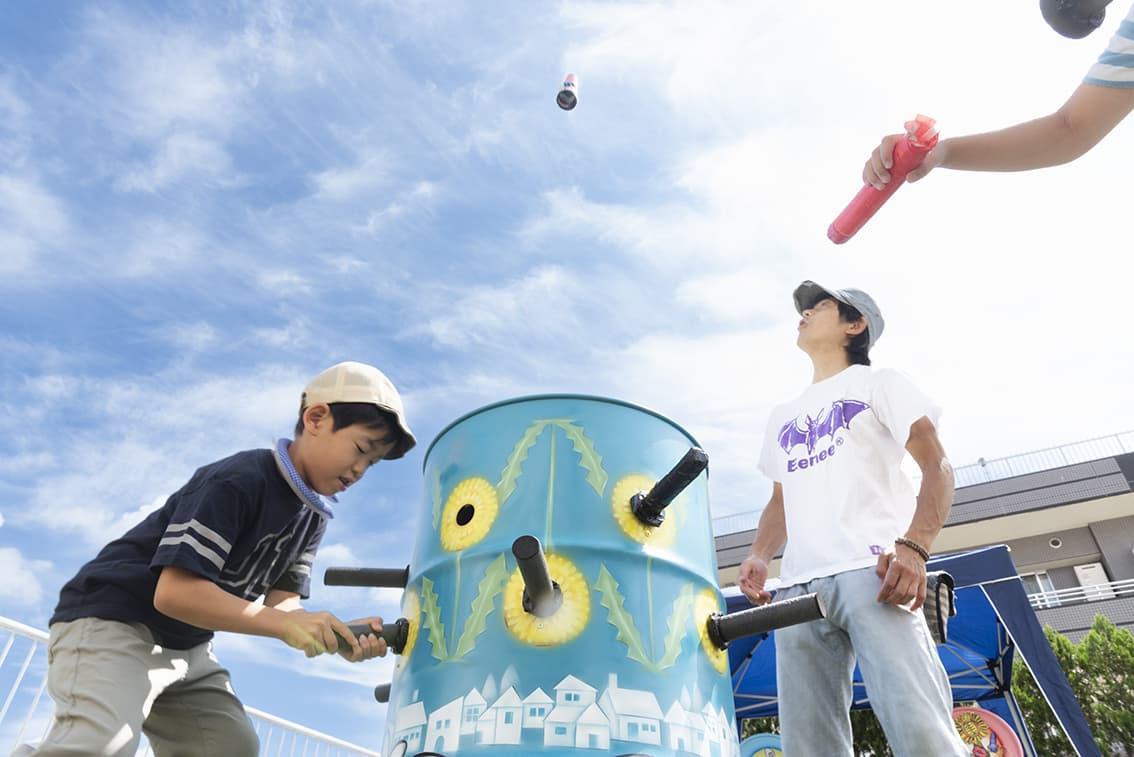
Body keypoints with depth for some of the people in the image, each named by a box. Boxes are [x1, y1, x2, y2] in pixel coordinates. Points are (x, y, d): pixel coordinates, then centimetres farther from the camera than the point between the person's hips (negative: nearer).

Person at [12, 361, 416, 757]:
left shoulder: (314, 516, 4)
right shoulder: (238, 480, -24)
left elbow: (281, 605, -2)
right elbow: (174, 593, -29)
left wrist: (335, 634, -22)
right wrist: (286, 623, -35)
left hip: (185, 649, 9)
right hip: (111, 623, -8)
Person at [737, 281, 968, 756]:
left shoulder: (877, 383, 15)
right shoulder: (783, 415, 31)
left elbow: (937, 466, 3)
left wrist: (914, 547, -16)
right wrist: (759, 556, 9)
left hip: (870, 570, -5)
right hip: (797, 585, 5)